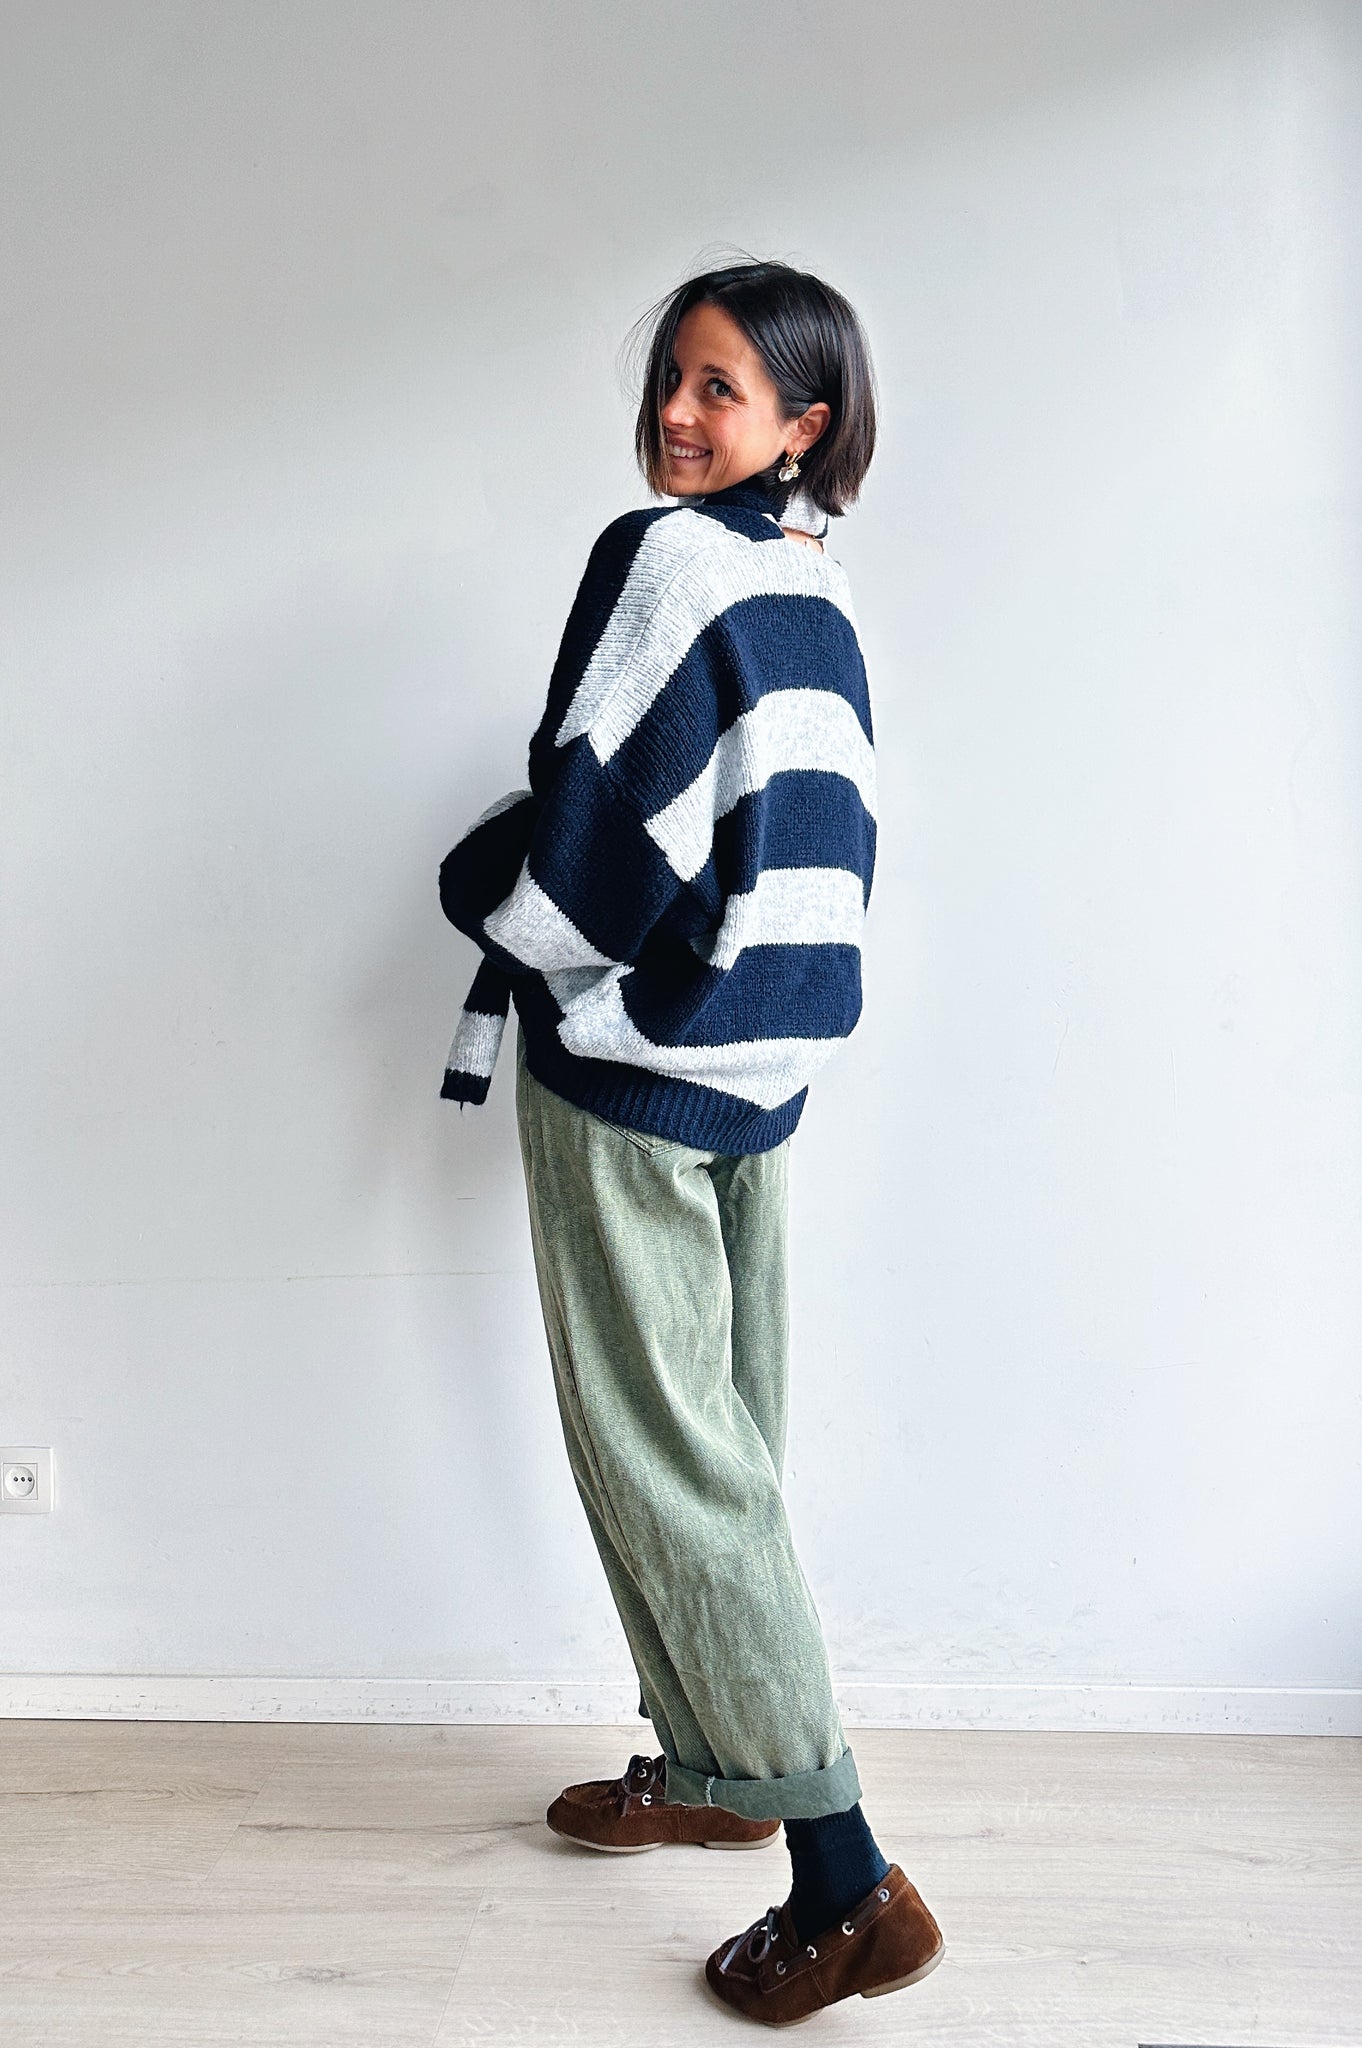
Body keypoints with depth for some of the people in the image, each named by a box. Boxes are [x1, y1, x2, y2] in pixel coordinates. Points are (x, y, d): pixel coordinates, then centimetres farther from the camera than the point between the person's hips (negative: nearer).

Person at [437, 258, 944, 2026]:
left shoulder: (667, 558, -16)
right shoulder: (822, 588, 11)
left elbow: (589, 836, -19)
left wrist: (476, 884, 0)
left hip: (637, 1060, -9)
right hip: (766, 1053, 9)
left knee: (660, 1448, -4)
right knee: (724, 1430, 16)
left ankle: (844, 1877, -2)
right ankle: (714, 1769, 30)